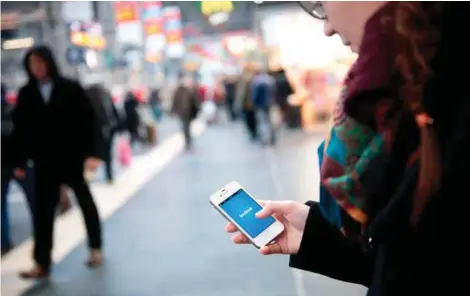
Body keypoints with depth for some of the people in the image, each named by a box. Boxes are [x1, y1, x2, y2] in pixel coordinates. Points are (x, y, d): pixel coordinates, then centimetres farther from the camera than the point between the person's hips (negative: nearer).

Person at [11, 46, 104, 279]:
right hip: (45, 162, 2)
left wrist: (93, 153, -16)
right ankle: (41, 263, 5)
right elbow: (20, 130, 3)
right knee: (42, 210, 1)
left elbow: (89, 121, -9)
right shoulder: (26, 94, 2)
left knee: (86, 202, 13)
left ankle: (95, 248, 31)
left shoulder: (71, 88, -6)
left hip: (73, 158, -2)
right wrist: (19, 161, 1)